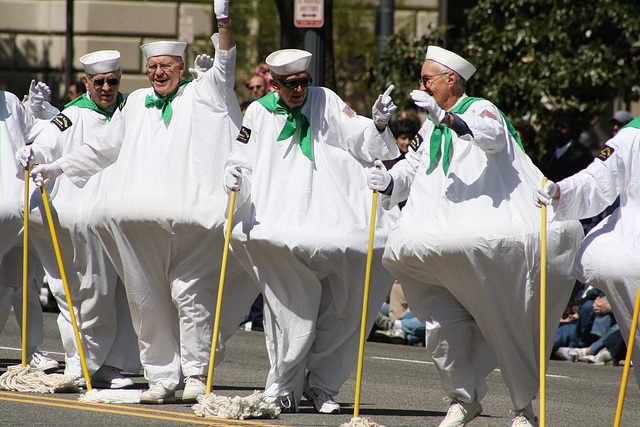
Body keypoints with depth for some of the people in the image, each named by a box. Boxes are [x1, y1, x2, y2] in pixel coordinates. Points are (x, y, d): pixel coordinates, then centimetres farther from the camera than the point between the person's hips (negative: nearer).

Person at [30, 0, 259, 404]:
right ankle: (162, 375, 3)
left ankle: (197, 373, -2)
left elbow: (225, 63, -7)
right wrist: (57, 167, 32)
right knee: (148, 297, -1)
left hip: (192, 215, -5)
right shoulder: (137, 103, 24)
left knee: (189, 291, -11)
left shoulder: (204, 93, 11)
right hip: (140, 216, 5)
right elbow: (103, 147, 33)